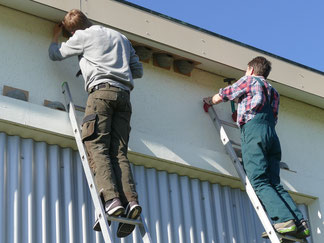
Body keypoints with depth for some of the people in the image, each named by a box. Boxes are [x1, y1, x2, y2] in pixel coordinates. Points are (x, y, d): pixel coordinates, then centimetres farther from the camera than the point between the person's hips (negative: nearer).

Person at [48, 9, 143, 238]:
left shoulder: (83, 36, 13)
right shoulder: (121, 37, 29)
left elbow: (55, 54, 26)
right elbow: (138, 71, 29)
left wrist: (55, 36, 44)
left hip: (101, 91, -5)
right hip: (124, 94, 5)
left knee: (97, 146, -14)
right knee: (119, 151, -3)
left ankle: (111, 198, -34)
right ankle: (131, 200, -24)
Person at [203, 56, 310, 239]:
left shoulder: (249, 80, 14)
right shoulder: (272, 90, 32)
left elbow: (223, 96, 21)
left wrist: (209, 101, 44)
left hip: (254, 130, -6)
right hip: (272, 134, 7)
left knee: (259, 182, -16)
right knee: (274, 184, -1)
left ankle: (284, 220, -33)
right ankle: (300, 223, -18)